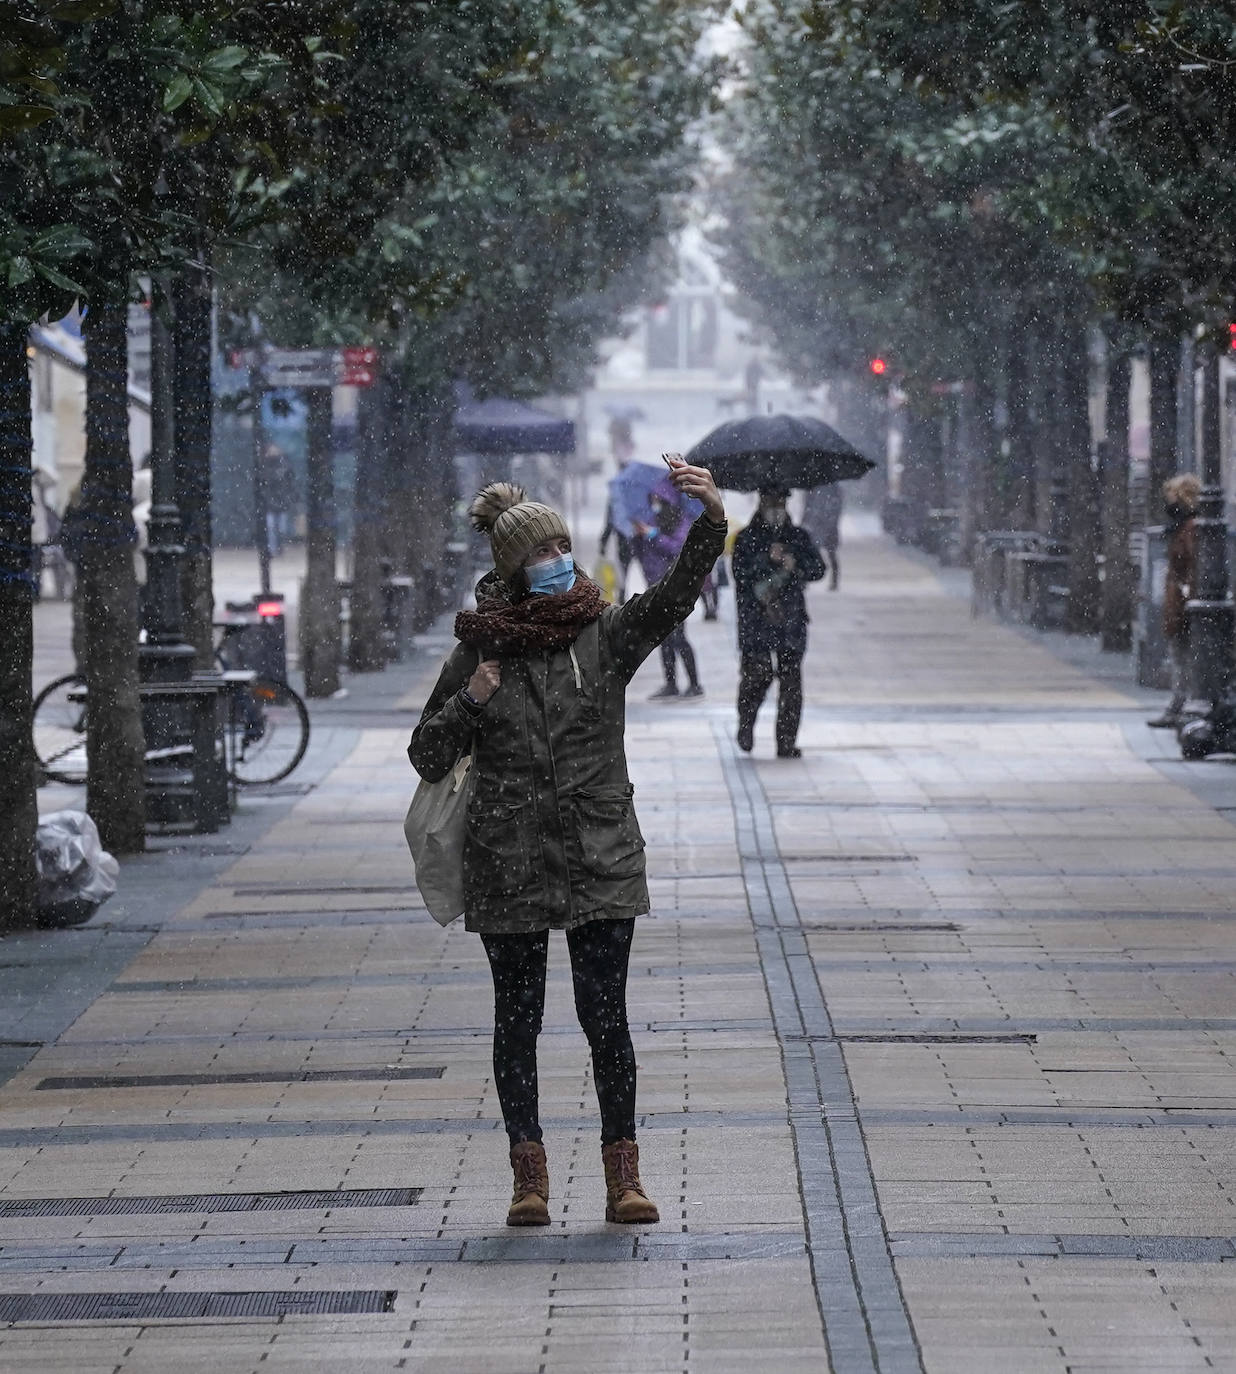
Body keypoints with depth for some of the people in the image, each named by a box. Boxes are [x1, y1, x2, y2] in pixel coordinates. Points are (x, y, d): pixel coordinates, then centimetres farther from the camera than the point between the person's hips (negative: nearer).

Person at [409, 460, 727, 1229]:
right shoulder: (480, 651, 3)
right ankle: (529, 1172, 13)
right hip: (508, 864, 1)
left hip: (601, 858, 0)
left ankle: (623, 1171, 5)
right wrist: (471, 703, -11)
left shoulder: (606, 634, 3)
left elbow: (675, 597, -16)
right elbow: (428, 756, 7)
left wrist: (712, 523, -32)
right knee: (517, 1018, 5)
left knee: (606, 1016, -3)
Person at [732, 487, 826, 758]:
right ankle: (746, 723, 15)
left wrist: (795, 565, -14)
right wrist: (767, 559, -19)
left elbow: (818, 569, 4)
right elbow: (740, 572, -7)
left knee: (791, 683, -4)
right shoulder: (746, 539, 7)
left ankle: (787, 742, 1)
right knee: (757, 674, -12)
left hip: (790, 621, 2)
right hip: (756, 620, -2)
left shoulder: (798, 537, 13)